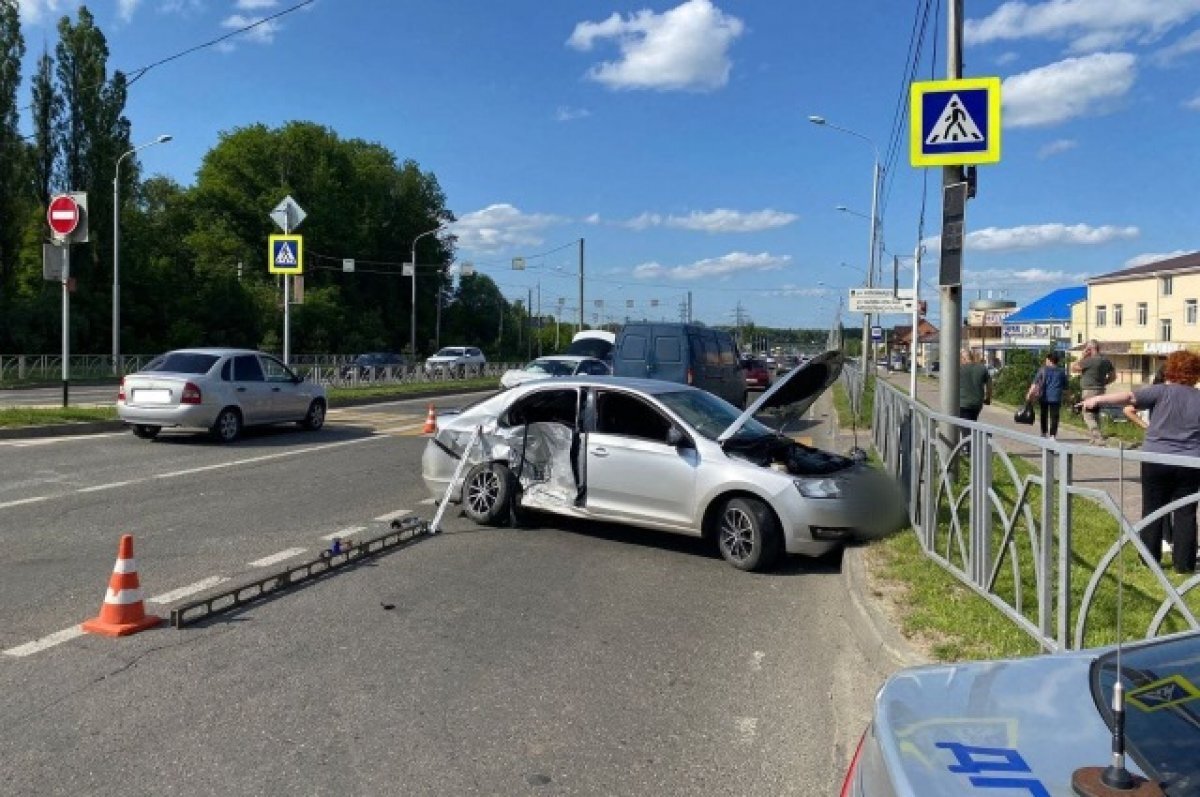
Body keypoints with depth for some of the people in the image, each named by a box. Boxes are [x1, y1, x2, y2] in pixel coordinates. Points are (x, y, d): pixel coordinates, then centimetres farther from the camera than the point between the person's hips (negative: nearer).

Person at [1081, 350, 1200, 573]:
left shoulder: (1162, 392, -7)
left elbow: (1129, 396, -19)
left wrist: (1097, 399, -20)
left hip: (1155, 461, -2)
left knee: (1152, 510, 10)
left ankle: (1150, 558, 18)